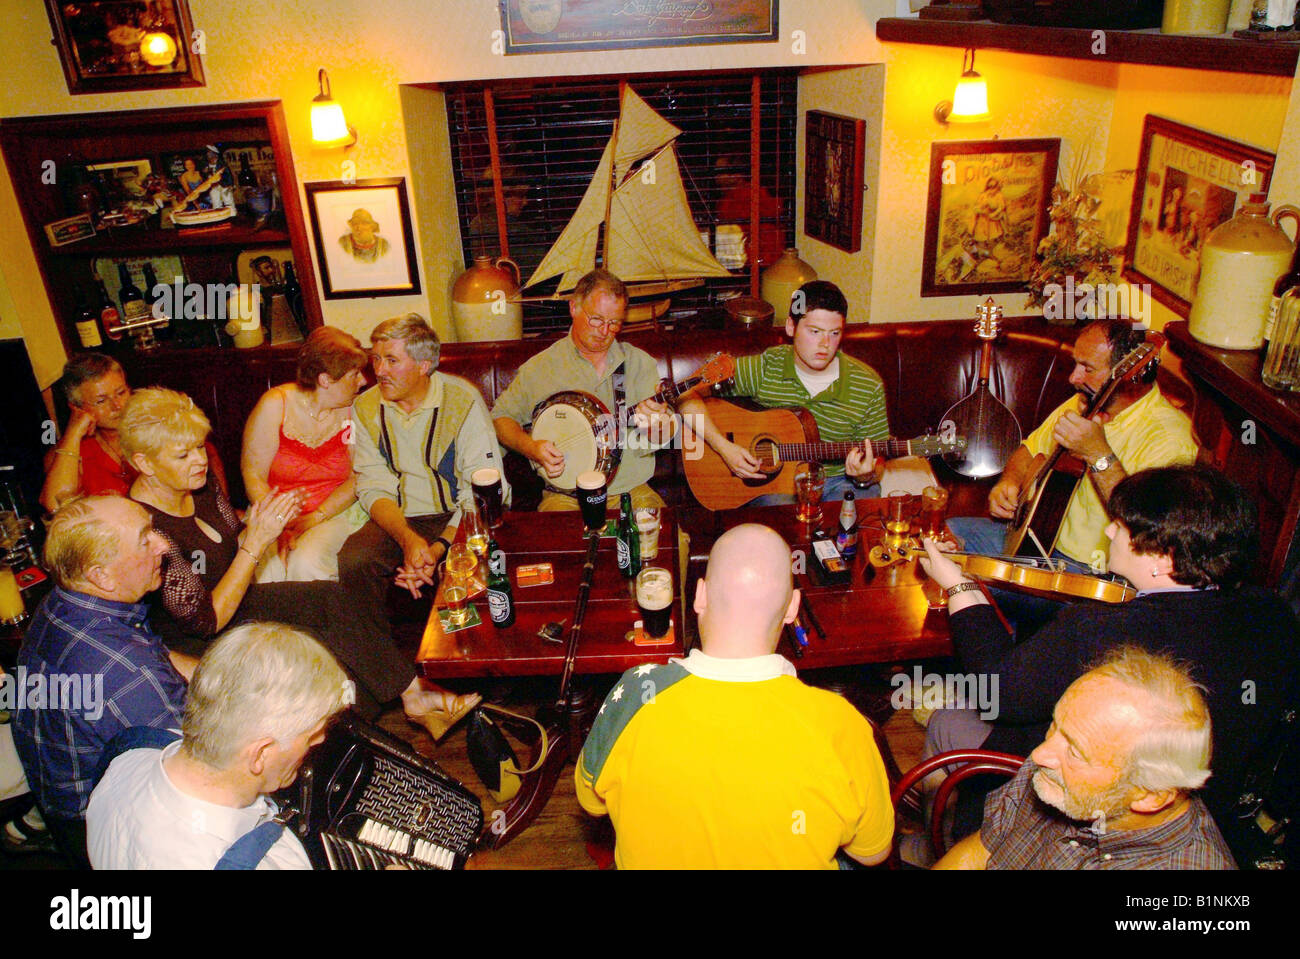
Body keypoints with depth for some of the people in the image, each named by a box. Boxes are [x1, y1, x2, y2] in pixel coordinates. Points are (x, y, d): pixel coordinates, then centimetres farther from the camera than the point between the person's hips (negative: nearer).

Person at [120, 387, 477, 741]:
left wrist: (260, 526, -13)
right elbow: (207, 620, -27)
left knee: (329, 598, -14)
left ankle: (414, 693, -9)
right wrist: (256, 542, -29)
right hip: (193, 644, -7)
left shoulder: (199, 488, -5)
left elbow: (233, 547, 10)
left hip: (230, 601, 7)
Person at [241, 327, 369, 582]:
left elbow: (356, 479, -1)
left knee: (307, 563, -29)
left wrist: (314, 518, -15)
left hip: (334, 512, 0)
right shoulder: (276, 404, -6)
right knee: (270, 567, -29)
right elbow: (253, 475, -5)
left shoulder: (352, 410, -2)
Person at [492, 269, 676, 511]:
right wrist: (532, 448, -9)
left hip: (631, 490, 2)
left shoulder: (639, 362, 7)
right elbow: (500, 417, 11)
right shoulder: (538, 368, 3)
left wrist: (656, 426, -22)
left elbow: (667, 435, 3)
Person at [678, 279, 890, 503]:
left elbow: (877, 462, 3)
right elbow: (685, 394, -11)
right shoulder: (763, 369, -9)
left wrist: (865, 477, -22)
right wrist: (722, 446, -21)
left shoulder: (868, 386, -5)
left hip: (839, 481, 2)